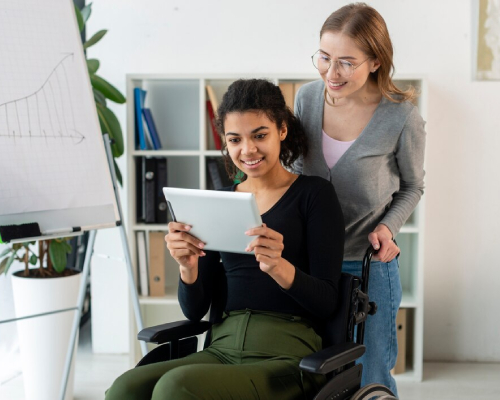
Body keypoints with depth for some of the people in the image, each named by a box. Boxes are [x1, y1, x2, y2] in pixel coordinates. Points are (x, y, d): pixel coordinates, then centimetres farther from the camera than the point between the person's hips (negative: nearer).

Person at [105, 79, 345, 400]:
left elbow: (326, 303, -5)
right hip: (223, 349, 4)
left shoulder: (314, 193, 3)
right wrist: (188, 267, -9)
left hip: (288, 355, -3)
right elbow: (195, 311, 13)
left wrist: (278, 266, -24)